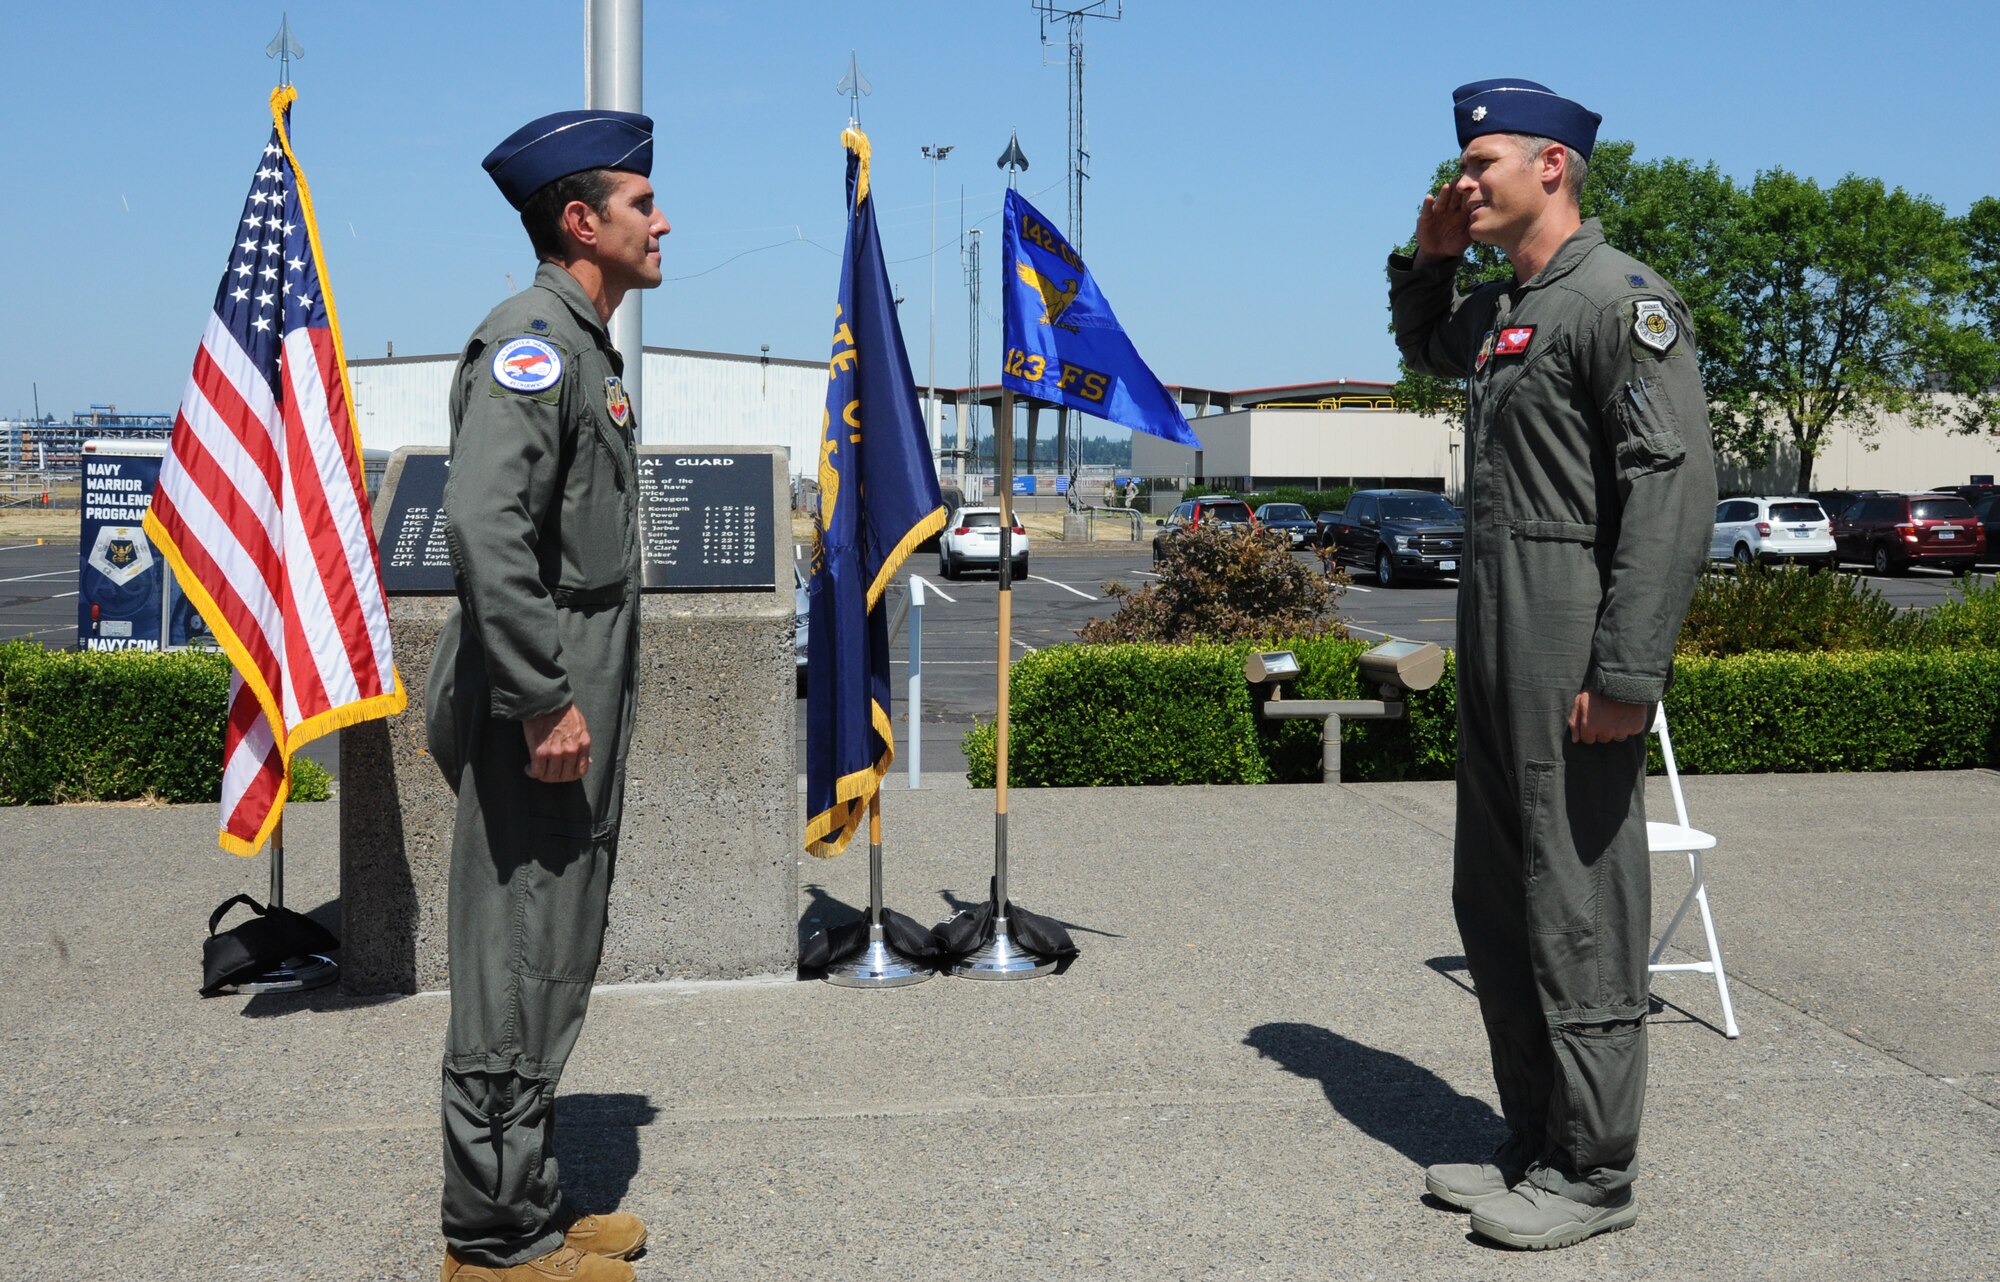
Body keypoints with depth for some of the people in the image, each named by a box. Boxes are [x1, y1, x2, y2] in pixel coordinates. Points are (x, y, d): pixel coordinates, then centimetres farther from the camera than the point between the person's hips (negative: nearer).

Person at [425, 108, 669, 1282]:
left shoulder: (584, 348, 18)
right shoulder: (532, 338, -13)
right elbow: (483, 526, -25)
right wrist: (544, 701, -25)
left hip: (580, 704, 10)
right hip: (538, 711, -10)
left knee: (553, 964, 15)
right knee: (518, 966, -2)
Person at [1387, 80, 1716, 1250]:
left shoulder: (1622, 300, -10)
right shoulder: (1500, 313, 18)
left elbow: (1677, 487, -18)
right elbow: (1426, 351, 42)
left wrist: (1625, 673, -23)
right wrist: (1427, 262, 20)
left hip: (1570, 645, -10)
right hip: (1495, 638, 10)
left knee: (1579, 911, -3)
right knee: (1497, 907, 14)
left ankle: (1593, 1177, 9)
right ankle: (1536, 1144, 26)